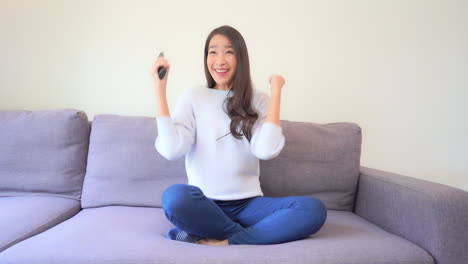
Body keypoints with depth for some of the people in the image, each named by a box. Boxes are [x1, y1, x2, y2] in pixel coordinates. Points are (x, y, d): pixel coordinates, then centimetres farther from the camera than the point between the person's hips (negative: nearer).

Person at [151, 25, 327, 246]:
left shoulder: (258, 100, 6)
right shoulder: (192, 97, 3)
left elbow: (266, 150, -13)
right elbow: (171, 150, -13)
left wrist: (276, 91, -6)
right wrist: (160, 89, -9)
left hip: (247, 204, 2)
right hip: (205, 205, -1)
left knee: (314, 210, -23)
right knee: (175, 197, -35)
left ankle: (219, 243, -20)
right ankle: (254, 235, -13)